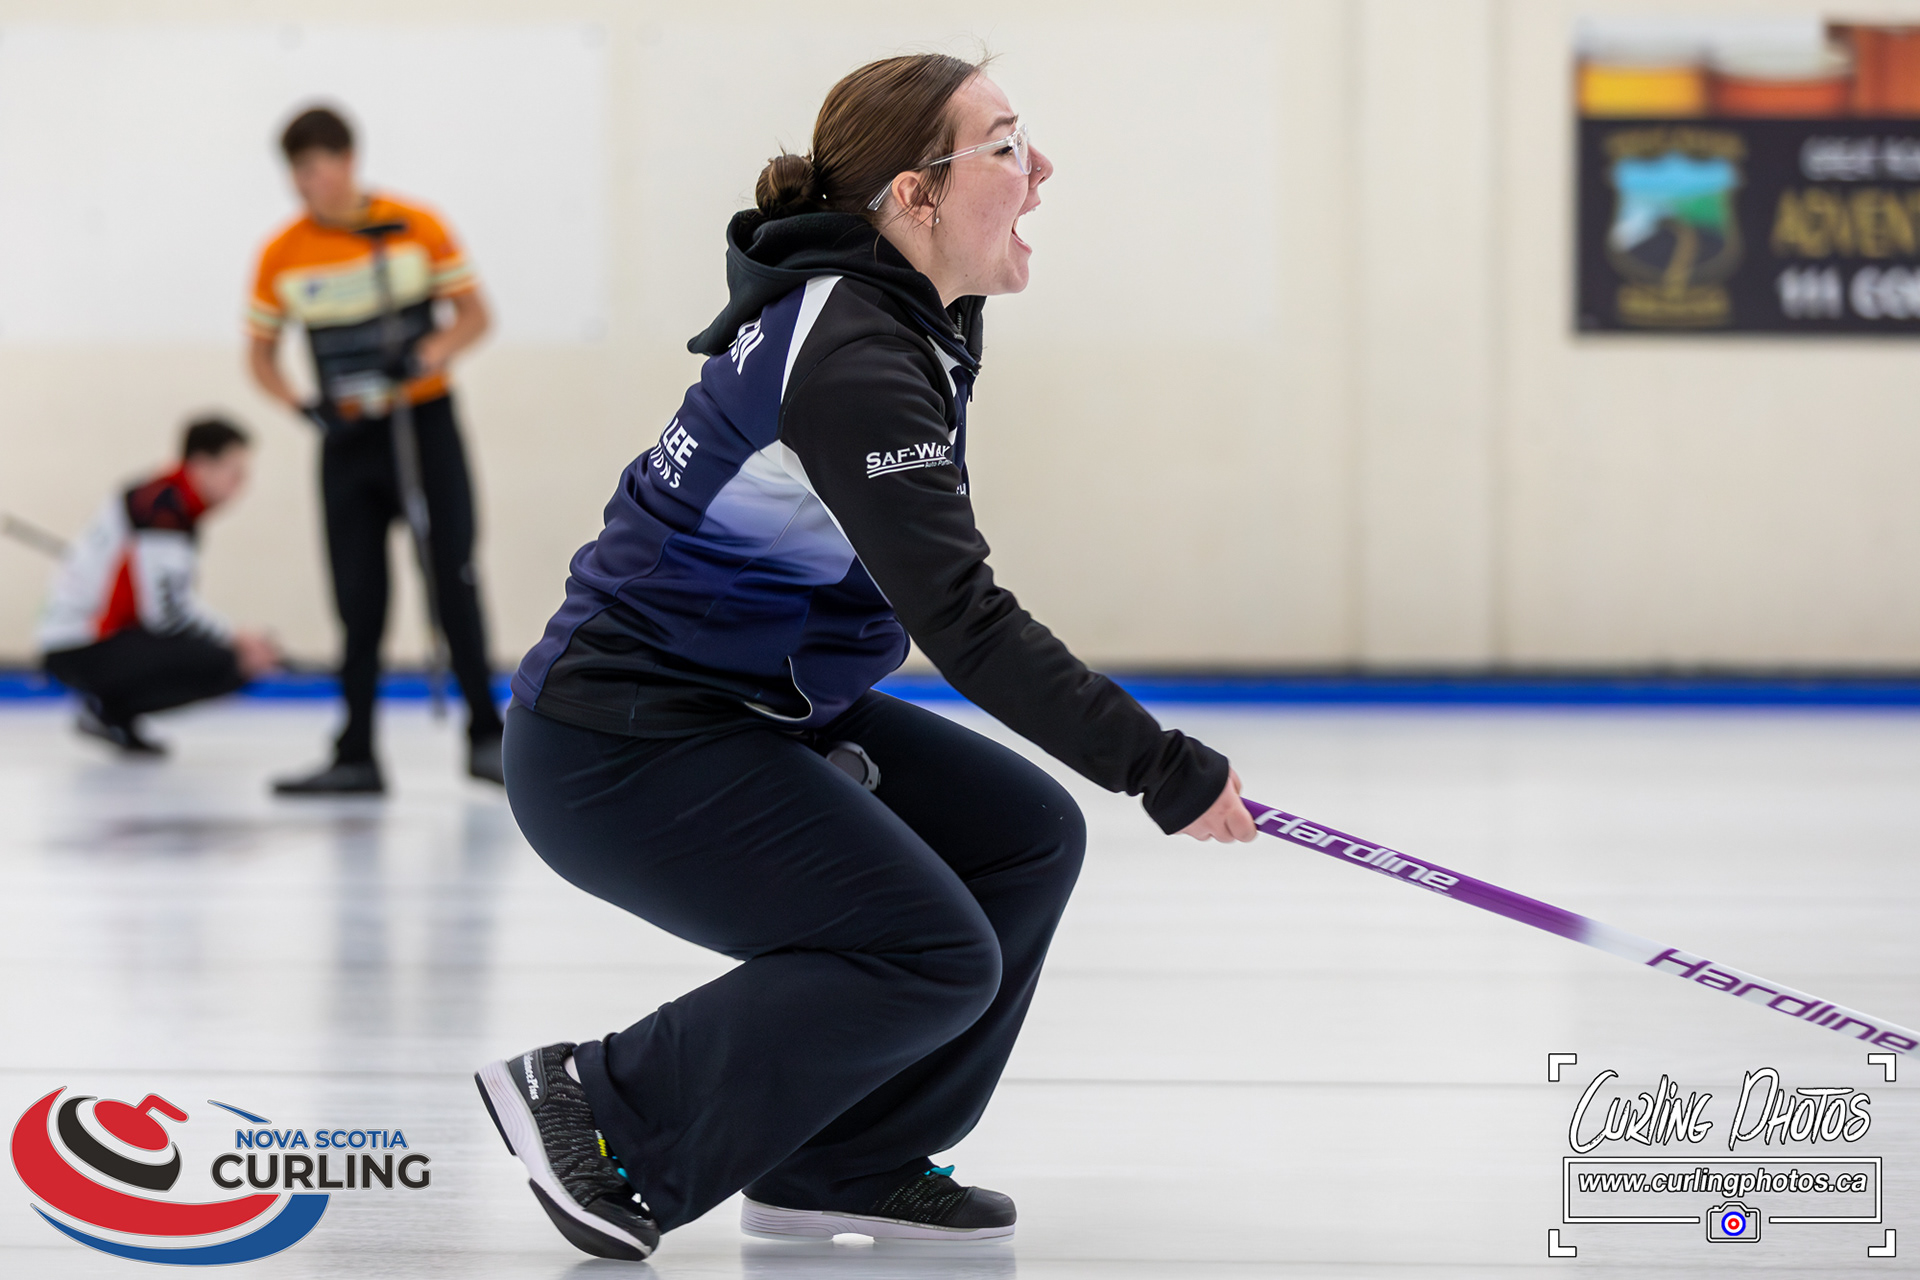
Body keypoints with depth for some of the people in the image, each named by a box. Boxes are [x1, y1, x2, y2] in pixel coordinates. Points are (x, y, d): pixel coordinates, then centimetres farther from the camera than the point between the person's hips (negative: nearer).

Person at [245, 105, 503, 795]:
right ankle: (356, 757, 7)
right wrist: (302, 407, -13)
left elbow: (473, 315, -3)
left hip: (426, 422, -2)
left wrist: (428, 355, -22)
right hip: (349, 437, 2)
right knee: (359, 601, 1)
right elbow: (259, 354, 5)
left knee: (454, 580, -6)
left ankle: (485, 734, 6)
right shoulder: (282, 256, -3)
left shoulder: (416, 229, -8)